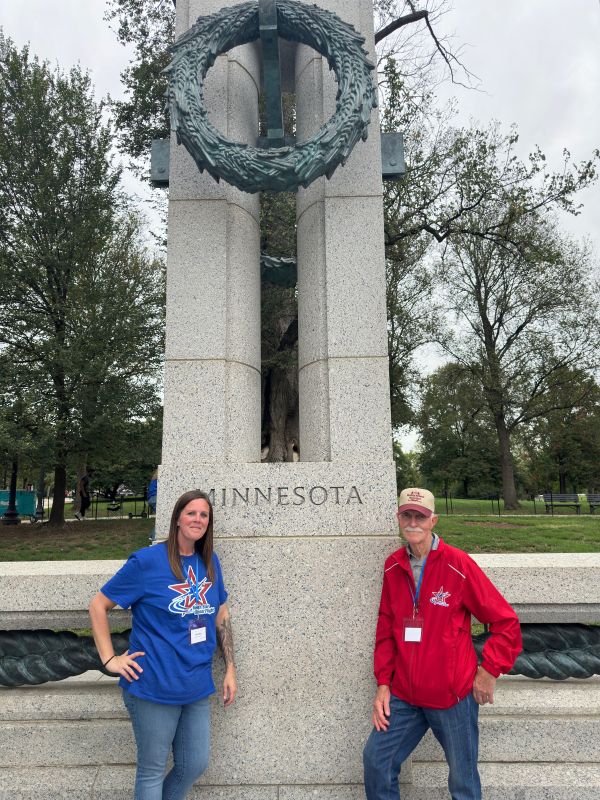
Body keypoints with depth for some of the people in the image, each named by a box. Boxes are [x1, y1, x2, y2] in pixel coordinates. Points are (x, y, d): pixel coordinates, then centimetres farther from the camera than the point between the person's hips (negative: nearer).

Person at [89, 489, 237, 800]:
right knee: (152, 770, 11)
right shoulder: (146, 561, -14)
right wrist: (109, 658, -9)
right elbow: (98, 606, -6)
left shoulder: (210, 562, 3)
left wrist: (230, 669, 9)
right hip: (154, 688, -5)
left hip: (198, 688, 5)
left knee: (195, 765, 16)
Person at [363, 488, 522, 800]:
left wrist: (489, 671, -9)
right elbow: (385, 630, 8)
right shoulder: (393, 567, 0)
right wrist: (383, 684, 5)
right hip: (403, 695, 4)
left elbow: (506, 621, -9)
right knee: (375, 761, 8)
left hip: (453, 695, -4)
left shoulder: (458, 564, -14)